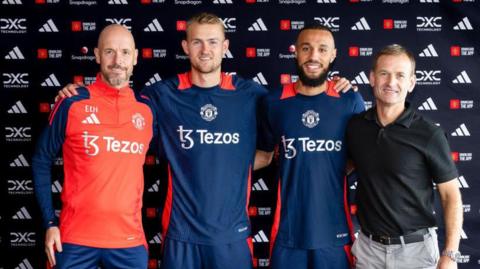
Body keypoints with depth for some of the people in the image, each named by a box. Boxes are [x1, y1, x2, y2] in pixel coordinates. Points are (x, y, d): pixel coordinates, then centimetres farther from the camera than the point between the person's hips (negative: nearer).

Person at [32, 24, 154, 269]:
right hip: (75, 238, -2)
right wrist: (50, 223, -3)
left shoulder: (147, 108, 2)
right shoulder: (72, 104, -6)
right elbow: (42, 161, 2)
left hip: (130, 240, 2)